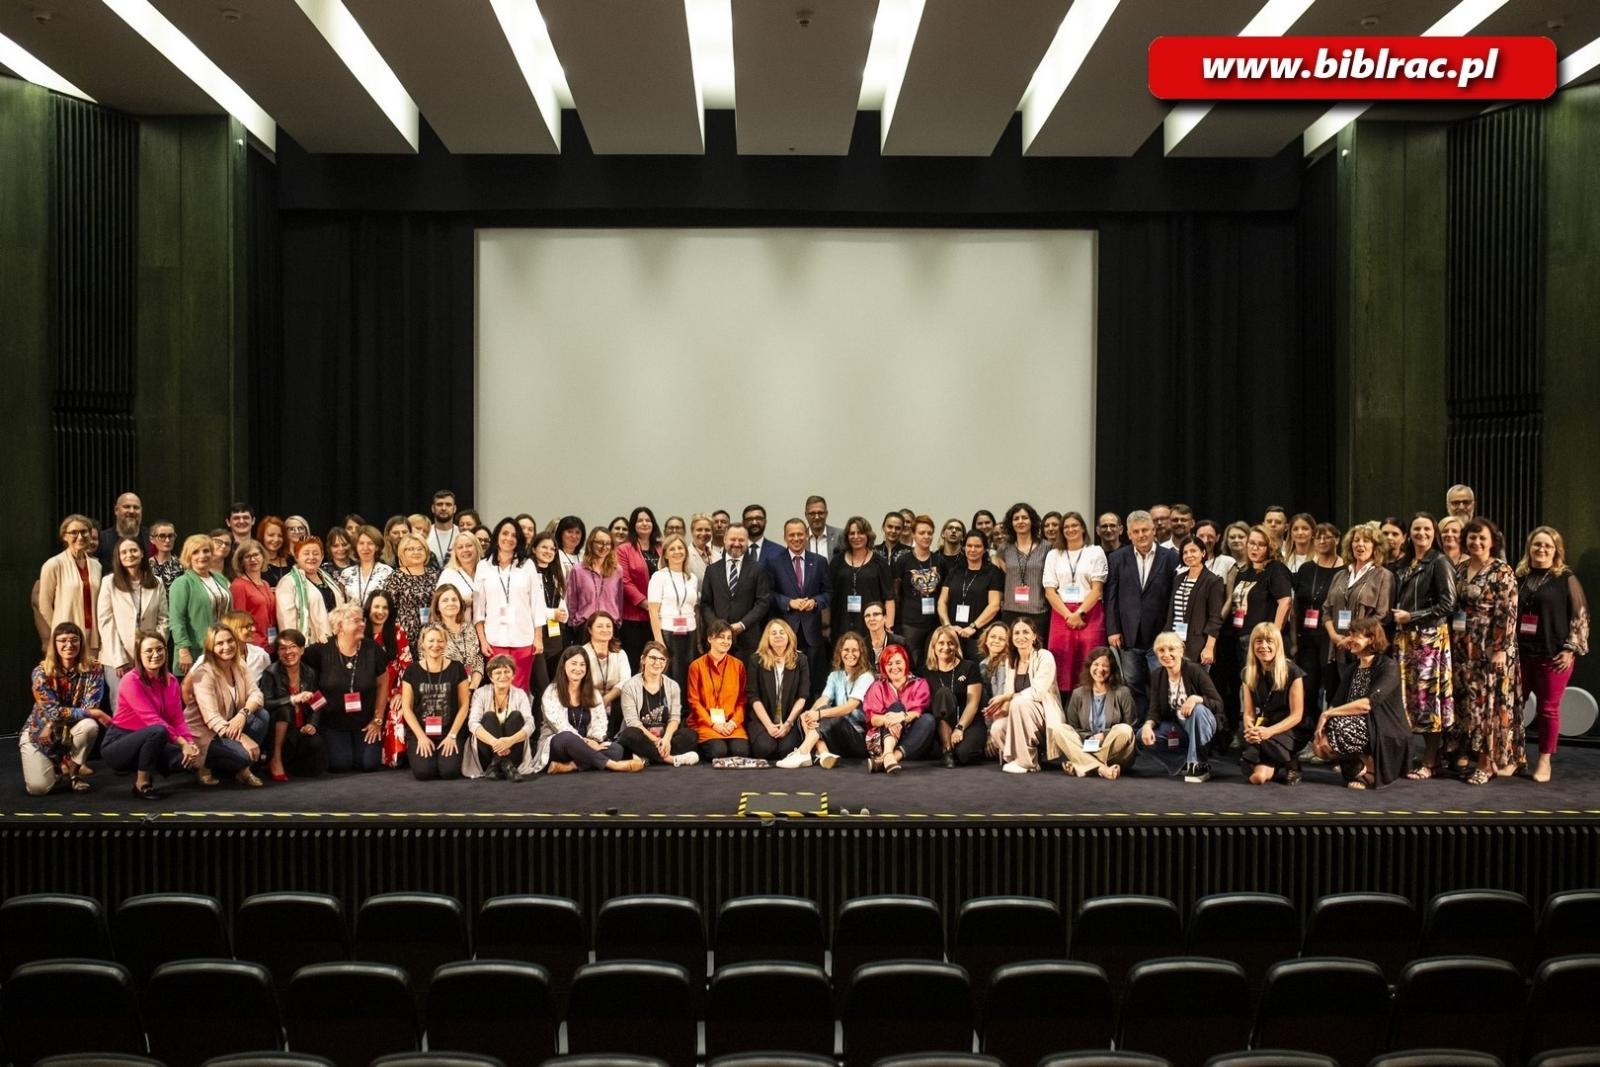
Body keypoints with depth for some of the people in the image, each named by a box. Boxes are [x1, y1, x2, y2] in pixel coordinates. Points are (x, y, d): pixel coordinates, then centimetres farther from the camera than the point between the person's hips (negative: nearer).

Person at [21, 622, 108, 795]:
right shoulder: (42, 673, -16)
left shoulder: (93, 670, -13)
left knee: (89, 726, -34)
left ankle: (73, 768, -5)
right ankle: (54, 769, 17)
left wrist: (54, 725, -25)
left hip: (73, 731, 1)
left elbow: (90, 707, -19)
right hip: (39, 732, -1)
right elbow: (53, 712, -23)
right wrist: (93, 713, -26)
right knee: (38, 787, -21)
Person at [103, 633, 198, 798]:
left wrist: (191, 743, -20)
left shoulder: (170, 680, 3)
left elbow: (178, 719, -1)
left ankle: (140, 769, 8)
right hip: (117, 745, -6)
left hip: (148, 742, 6)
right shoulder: (131, 681, -19)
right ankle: (141, 783, -16)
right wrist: (182, 743, -29)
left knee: (186, 758, -19)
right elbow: (152, 719, -26)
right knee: (158, 731, -35)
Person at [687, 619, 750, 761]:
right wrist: (713, 723, -10)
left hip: (732, 724, 2)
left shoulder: (738, 665, 10)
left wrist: (734, 722, -8)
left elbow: (742, 698, 8)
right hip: (705, 723, -2)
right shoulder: (697, 666, 3)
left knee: (741, 751, -26)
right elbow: (694, 701, 0)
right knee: (718, 751, -28)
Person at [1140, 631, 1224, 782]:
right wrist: (1148, 725, -29)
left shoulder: (1195, 670, -17)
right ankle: (1186, 763, -7)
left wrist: (1197, 698, -37)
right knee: (1143, 736, -19)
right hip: (1177, 728, 4)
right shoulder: (1156, 676, -2)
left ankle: (1198, 765, -24)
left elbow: (1218, 704, -18)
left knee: (1198, 709, -37)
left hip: (1202, 725, -4)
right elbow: (1155, 709, -7)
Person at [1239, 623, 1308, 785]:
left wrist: (1269, 731, -27)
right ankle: (1277, 767, 11)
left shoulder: (1292, 672, -12)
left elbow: (1296, 715, -12)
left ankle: (1292, 764, -6)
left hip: (1290, 730, -3)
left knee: (1265, 741, -37)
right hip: (1263, 728, 3)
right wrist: (1250, 730, -22)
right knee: (1257, 777, -23)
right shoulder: (1248, 673, 2)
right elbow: (1248, 713, 2)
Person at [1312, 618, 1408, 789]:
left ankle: (1371, 769, -8)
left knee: (1338, 726, -30)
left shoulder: (1389, 666, -8)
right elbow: (1336, 704, 4)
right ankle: (1360, 765, 2)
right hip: (1359, 727, 6)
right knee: (1319, 743, -19)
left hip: (1387, 736, -6)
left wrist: (1328, 714, -21)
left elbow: (1368, 703, -22)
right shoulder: (1350, 669, 15)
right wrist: (1322, 722, -17)